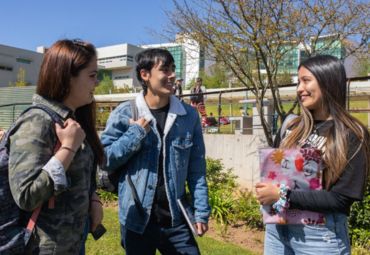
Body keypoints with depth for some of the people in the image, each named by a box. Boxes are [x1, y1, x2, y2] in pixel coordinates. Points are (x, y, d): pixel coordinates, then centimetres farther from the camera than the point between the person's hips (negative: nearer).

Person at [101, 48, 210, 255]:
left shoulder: (189, 115, -1)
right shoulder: (124, 113, -6)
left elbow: (196, 169, 2)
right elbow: (105, 159, -5)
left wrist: (201, 212, -1)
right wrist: (135, 134, -16)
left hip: (177, 218, 1)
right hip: (137, 220, -1)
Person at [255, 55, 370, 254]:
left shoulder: (352, 136, -10)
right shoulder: (291, 127, 4)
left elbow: (341, 198, -14)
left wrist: (283, 196, -18)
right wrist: (268, 193, -11)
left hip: (320, 234, -4)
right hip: (277, 227, 4)